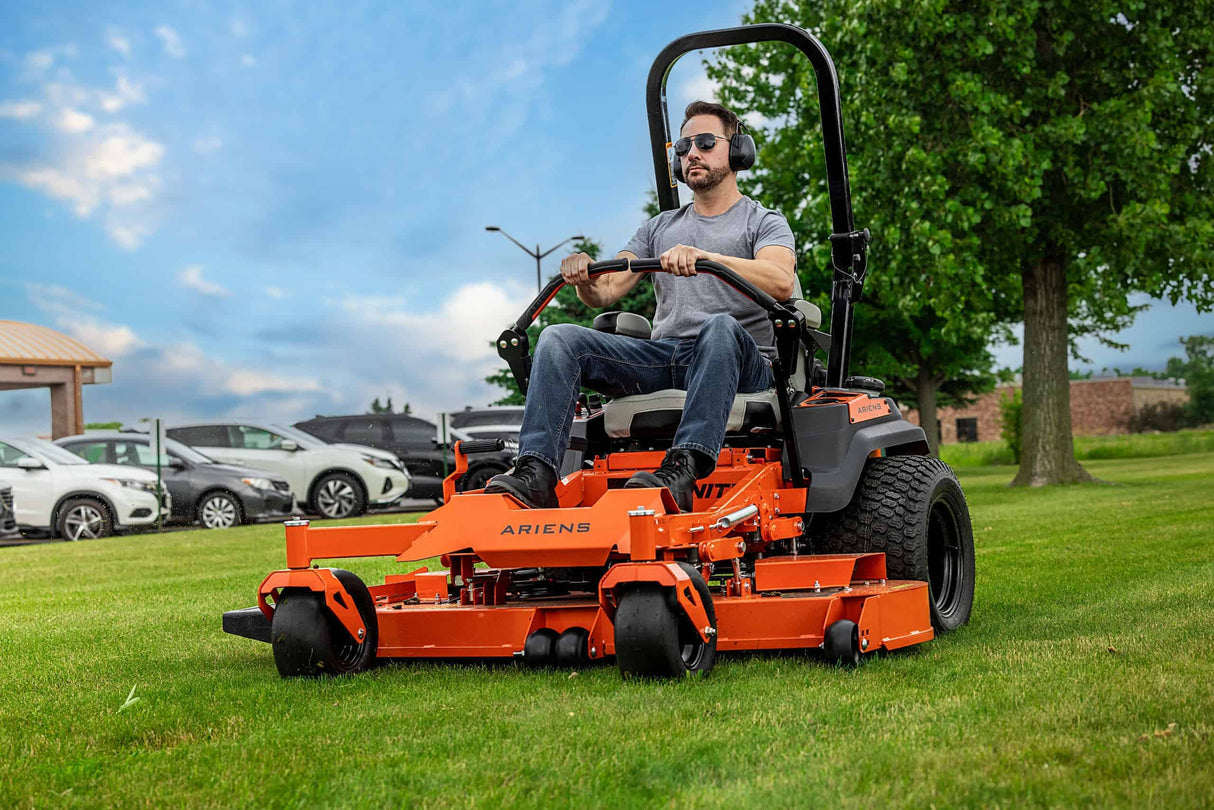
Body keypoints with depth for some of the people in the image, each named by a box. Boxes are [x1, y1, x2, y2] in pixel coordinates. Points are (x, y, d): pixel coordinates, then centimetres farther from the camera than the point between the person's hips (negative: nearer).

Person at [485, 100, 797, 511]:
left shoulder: (765, 222, 11)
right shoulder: (659, 227, 27)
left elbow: (781, 282, -13)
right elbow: (605, 292, 16)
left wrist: (704, 256, -28)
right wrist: (583, 279, -10)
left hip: (740, 361, -4)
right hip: (663, 355, 5)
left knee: (721, 327, -40)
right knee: (559, 338, -16)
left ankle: (682, 469, -54)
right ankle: (536, 472, -32)